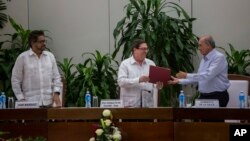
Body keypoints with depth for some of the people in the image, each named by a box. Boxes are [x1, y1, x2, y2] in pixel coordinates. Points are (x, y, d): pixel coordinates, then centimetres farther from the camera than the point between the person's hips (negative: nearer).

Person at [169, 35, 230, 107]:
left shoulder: (219, 57, -13)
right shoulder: (204, 59, 14)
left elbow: (208, 76, -24)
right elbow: (198, 78, 19)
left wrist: (187, 75, -23)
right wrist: (179, 81, 13)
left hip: (217, 97, -7)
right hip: (203, 96, 7)